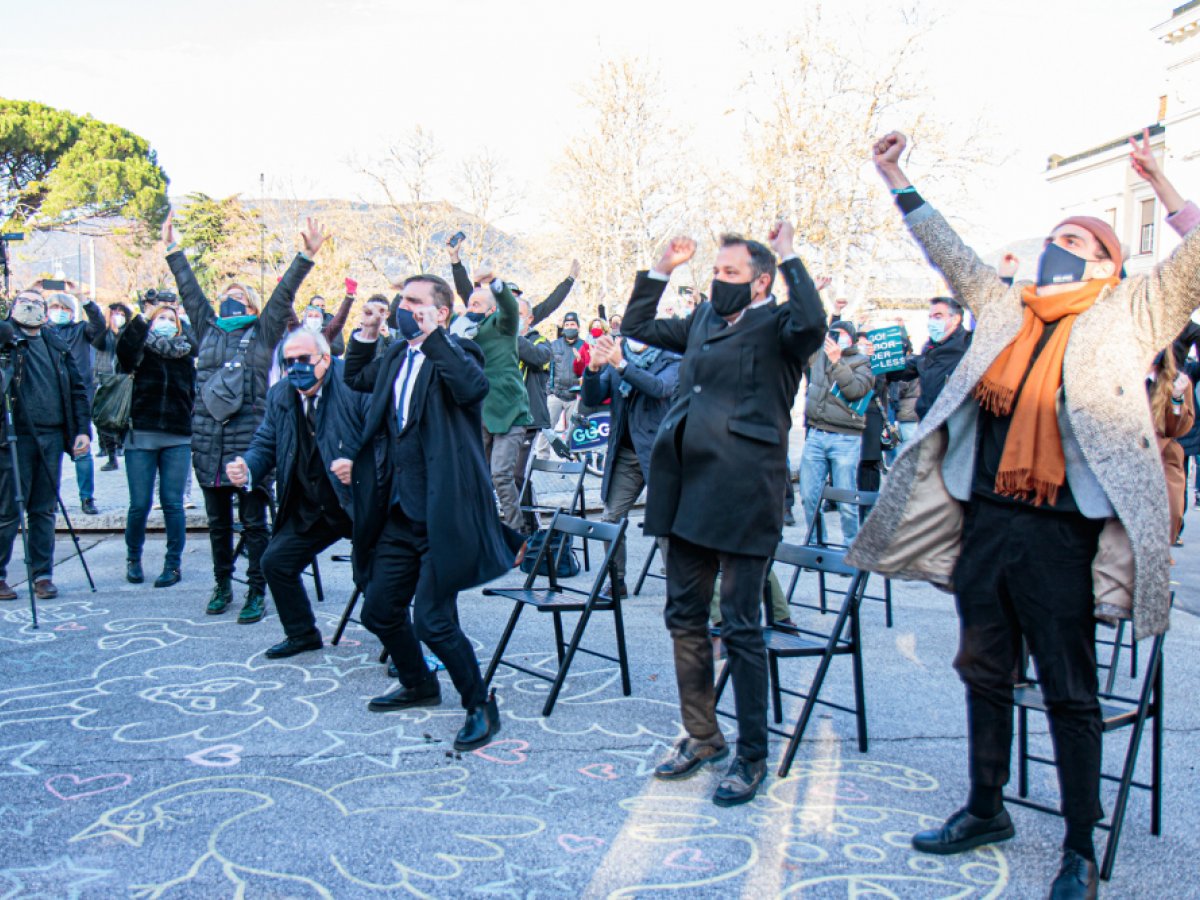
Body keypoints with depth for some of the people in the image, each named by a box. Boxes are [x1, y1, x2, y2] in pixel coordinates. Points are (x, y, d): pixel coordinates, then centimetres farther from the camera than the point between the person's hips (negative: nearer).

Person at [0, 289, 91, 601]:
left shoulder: (57, 346, 15)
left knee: (44, 510, 9)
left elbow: (77, 389, 14)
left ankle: (43, 575, 15)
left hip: (52, 436, 4)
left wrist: (83, 430, 6)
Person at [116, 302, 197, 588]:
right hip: (141, 436, -1)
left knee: (173, 503, 0)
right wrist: (142, 319, -18)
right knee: (139, 504, 0)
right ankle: (133, 559, 20)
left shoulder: (186, 354, 13)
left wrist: (194, 429, 5)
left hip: (178, 438, 1)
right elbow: (123, 348, -17)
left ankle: (174, 564, 10)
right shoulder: (140, 350, 6)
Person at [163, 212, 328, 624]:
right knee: (217, 520, 13)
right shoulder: (208, 329, 14)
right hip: (207, 436, 4)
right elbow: (188, 289, 19)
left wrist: (307, 256, -8)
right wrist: (172, 249, 23)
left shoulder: (262, 332, 5)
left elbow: (284, 293, -2)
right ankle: (222, 586, 26)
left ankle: (256, 593, 8)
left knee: (253, 520, 1)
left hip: (249, 436, -4)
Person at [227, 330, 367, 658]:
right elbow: (265, 444, 8)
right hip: (310, 509, 7)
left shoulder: (355, 385, -16)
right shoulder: (280, 396, 5)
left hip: (359, 503, -6)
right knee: (275, 562, 9)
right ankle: (302, 634, 30)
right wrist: (247, 469, -14)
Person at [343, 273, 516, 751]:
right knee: (379, 610, 16)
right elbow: (355, 377, 31)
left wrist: (431, 336, -25)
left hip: (442, 512, -8)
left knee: (432, 620, -9)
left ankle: (480, 706, 12)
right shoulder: (396, 357, 13)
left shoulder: (455, 354, -7)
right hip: (399, 513, 8)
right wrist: (367, 331, 16)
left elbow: (474, 388, -30)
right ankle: (419, 686, 40)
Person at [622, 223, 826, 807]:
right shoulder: (704, 320, 17)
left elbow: (812, 326, -27)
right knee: (685, 618, 15)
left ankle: (751, 757, 14)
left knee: (741, 629, 0)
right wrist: (663, 268, 18)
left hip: (741, 495, -8)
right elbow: (637, 326, 26)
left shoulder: (776, 325, -4)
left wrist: (788, 258, -16)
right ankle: (701, 737, 31)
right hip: (688, 490, 8)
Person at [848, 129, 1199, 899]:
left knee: (1069, 691, 3)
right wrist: (898, 182, 23)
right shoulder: (1005, 307, 16)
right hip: (983, 523, 5)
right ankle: (986, 810, 31)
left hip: (1059, 533, -5)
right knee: (984, 673, 15)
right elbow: (948, 252, 22)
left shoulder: (1126, 314, 5)